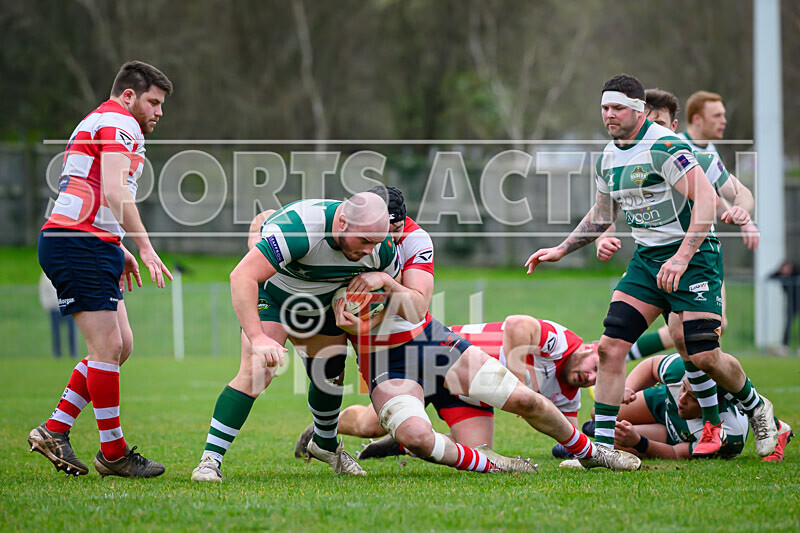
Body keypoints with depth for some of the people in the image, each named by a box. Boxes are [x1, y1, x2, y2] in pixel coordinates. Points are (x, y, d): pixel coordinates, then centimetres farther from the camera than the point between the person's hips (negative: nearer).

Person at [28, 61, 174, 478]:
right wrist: (145, 247, -21)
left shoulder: (98, 123, 26)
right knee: (108, 346, -9)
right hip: (79, 245, -11)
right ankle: (113, 453, -4)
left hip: (91, 247, 11)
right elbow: (114, 191, -20)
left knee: (119, 345, 8)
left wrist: (118, 249, 27)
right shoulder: (119, 123, -7)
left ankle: (54, 431, 9)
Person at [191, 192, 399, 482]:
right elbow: (241, 276, -46)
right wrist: (257, 337, -52)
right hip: (270, 294, -6)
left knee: (331, 377, 11)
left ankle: (325, 444, 42)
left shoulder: (380, 246, -23)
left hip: (321, 303, 6)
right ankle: (209, 460, -21)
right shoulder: (297, 227, -42)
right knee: (256, 372, -23)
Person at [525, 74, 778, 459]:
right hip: (647, 257, 7)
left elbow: (706, 198, -25)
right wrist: (560, 250, 18)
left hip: (693, 255, -7)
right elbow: (601, 215, 24)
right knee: (611, 346, -8)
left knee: (703, 357, -11)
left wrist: (683, 256, -32)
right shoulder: (609, 157, 8)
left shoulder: (664, 146, -18)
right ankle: (602, 445, -4)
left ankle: (757, 409, 19)